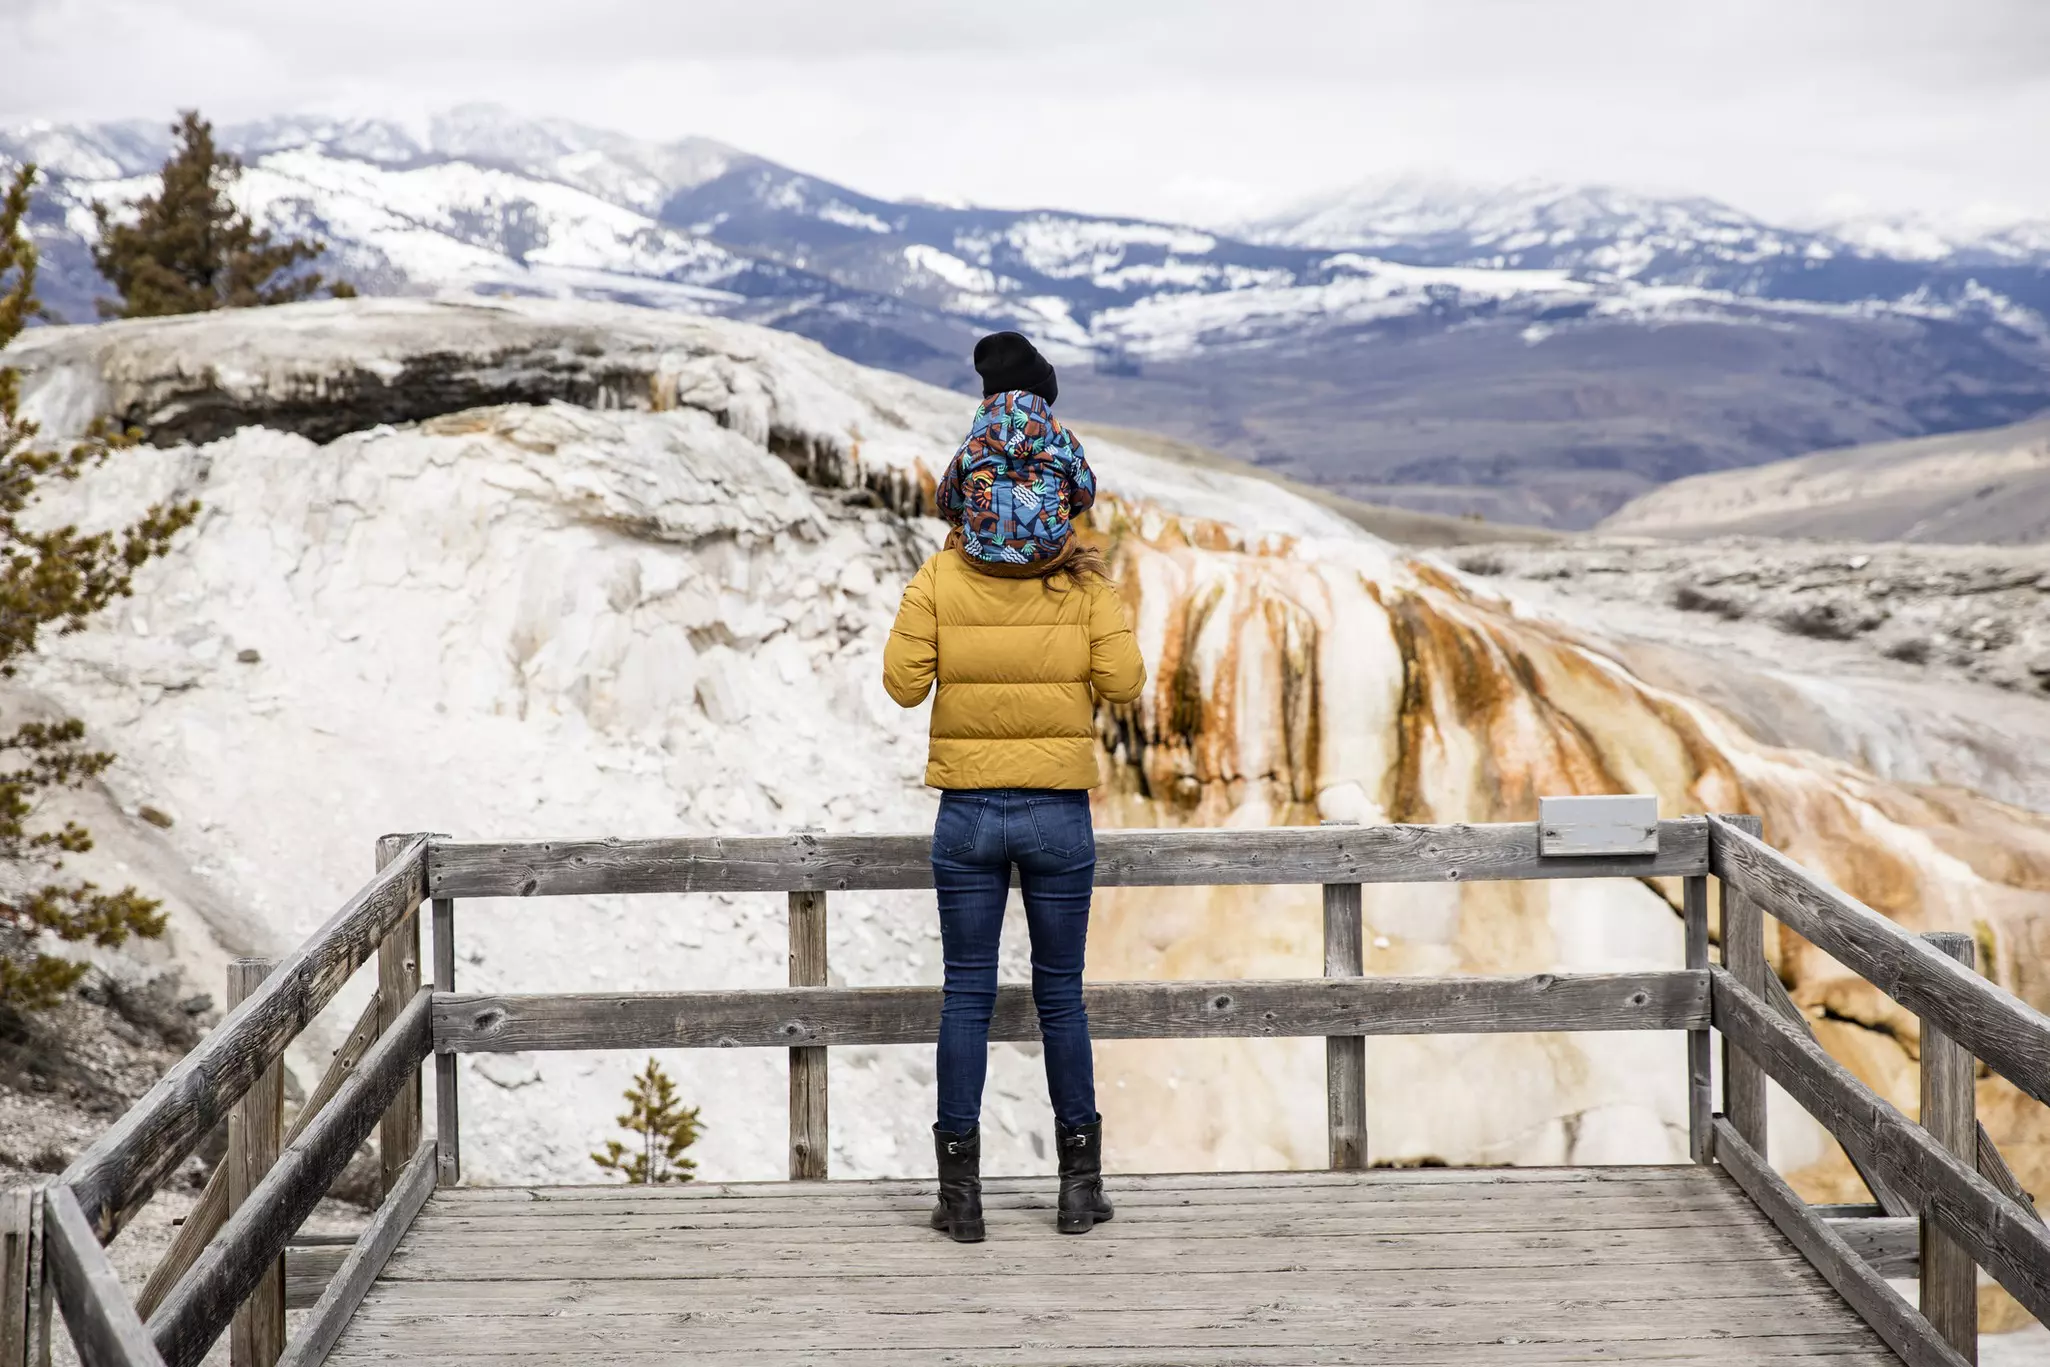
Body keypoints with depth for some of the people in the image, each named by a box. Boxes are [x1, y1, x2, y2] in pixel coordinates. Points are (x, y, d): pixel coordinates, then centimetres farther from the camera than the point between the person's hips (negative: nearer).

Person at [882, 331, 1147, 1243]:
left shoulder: (941, 578, -6)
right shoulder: (1085, 581, -6)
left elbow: (903, 683, -6)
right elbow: (1123, 682, -8)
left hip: (968, 811, 0)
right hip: (1060, 813, 0)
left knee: (967, 995, 6)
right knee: (1060, 994, 11)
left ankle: (960, 1190, 7)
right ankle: (1080, 1182, 16)